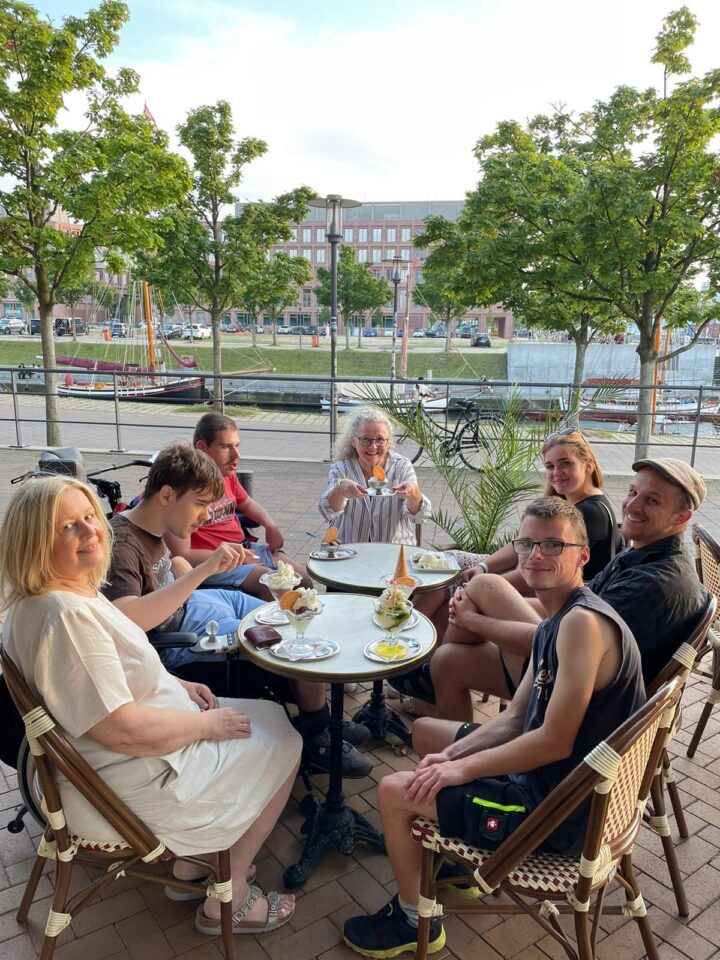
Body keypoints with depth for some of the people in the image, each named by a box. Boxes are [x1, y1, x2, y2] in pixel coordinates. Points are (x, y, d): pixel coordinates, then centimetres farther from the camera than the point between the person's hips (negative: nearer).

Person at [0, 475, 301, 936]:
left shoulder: (76, 589, 1)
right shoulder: (64, 616, -32)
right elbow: (122, 730, -31)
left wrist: (176, 684, 6)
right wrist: (207, 724, -17)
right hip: (129, 784, -10)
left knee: (269, 712, 20)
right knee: (282, 745, 3)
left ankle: (194, 862, 29)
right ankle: (228, 901, 19)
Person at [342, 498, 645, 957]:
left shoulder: (583, 622, -27)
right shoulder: (554, 624, 4)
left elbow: (554, 742, -29)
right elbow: (514, 719, 6)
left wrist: (461, 768, -19)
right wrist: (451, 756, -8)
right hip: (551, 777, 10)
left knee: (393, 792, -7)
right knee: (425, 730, 21)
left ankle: (415, 921, 17)